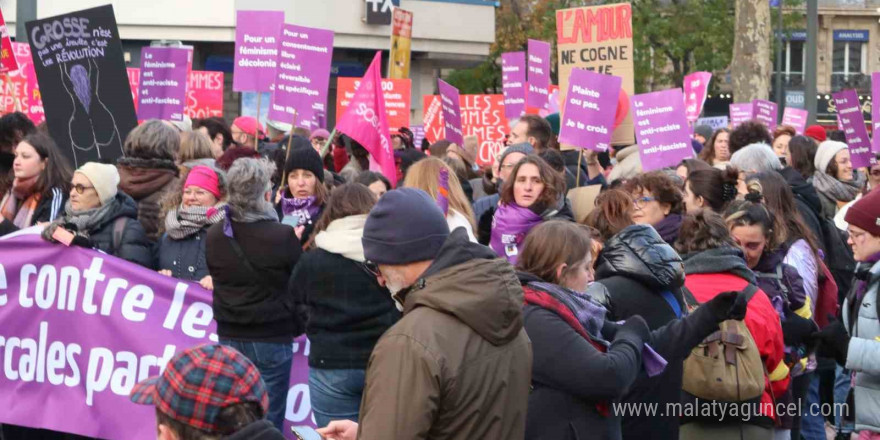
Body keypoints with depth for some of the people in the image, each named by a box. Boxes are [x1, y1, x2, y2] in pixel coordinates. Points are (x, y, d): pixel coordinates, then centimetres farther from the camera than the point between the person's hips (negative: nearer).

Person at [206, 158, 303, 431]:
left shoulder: (214, 235, -2)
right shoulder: (283, 237, -16)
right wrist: (296, 327, 12)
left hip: (228, 337, 4)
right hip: (272, 339, -4)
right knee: (268, 423, 2)